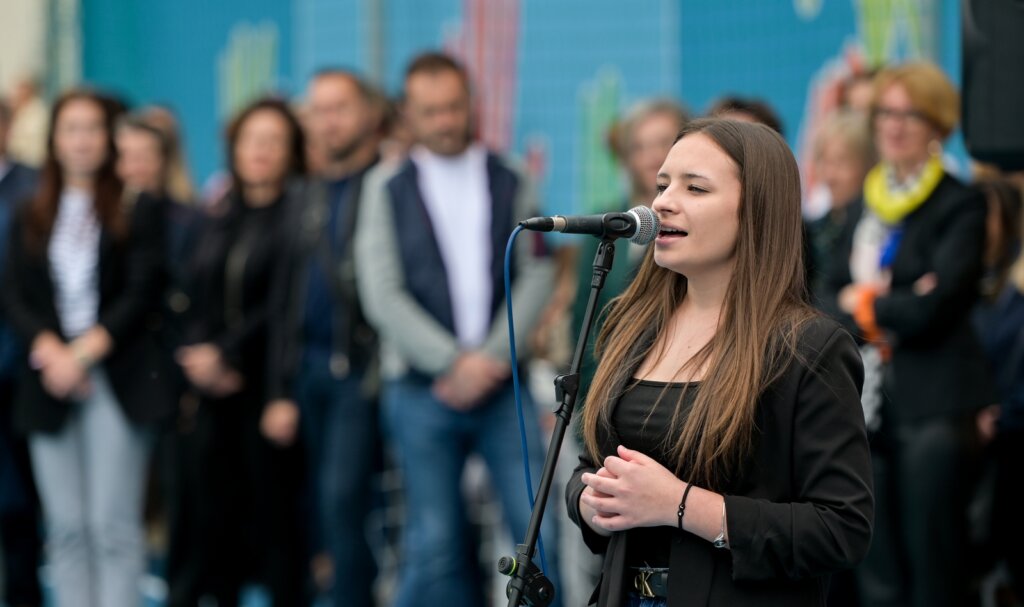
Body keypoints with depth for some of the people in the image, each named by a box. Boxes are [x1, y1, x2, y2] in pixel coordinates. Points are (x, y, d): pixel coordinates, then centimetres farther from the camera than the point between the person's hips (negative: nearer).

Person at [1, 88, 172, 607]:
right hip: (49, 383, 3)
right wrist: (50, 351, -11)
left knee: (113, 523, -8)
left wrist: (84, 353, -12)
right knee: (66, 525, 3)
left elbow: (141, 294, -4)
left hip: (117, 381, -3)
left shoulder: (136, 211, 4)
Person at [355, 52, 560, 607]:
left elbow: (534, 279, 3)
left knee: (540, 531, -7)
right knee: (434, 544, 0)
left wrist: (490, 359, -9)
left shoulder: (511, 183, 9)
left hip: (500, 383, 1)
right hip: (420, 389, -1)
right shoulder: (387, 188, 5)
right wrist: (454, 363, -10)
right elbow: (382, 295, -2)